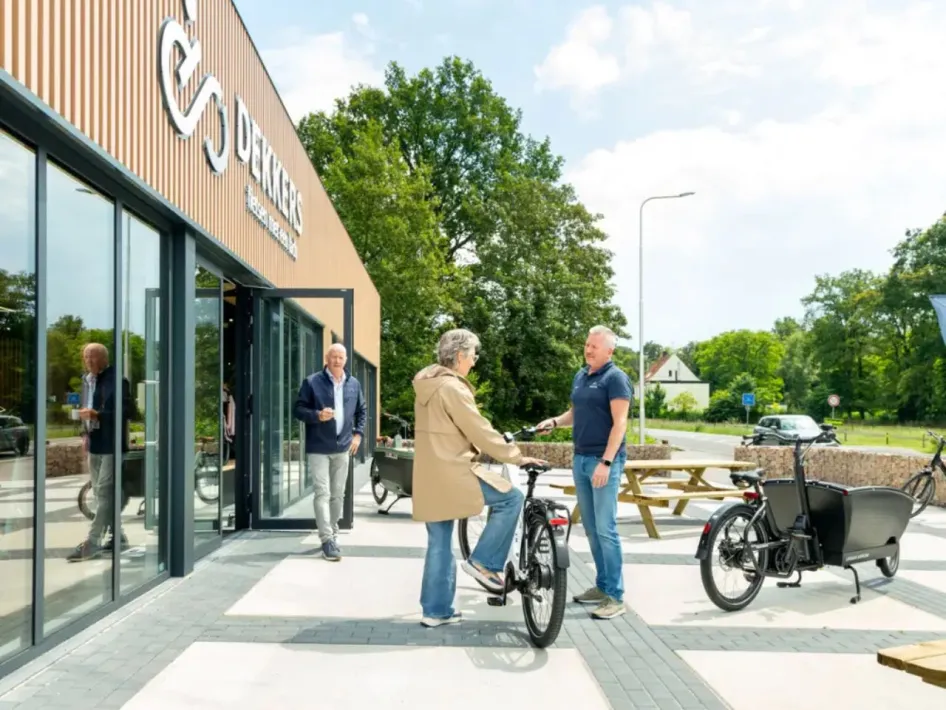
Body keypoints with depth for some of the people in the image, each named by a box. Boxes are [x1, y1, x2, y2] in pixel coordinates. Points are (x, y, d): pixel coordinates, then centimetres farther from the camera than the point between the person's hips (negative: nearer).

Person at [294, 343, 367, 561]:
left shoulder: (354, 384, 8)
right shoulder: (312, 382, -6)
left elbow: (362, 411, 19)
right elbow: (299, 409, -6)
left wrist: (358, 433, 8)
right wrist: (317, 415, -23)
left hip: (342, 448, 5)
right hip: (319, 448, -5)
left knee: (338, 494, 12)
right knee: (322, 493, -9)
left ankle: (333, 534, 24)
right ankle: (327, 539, -9)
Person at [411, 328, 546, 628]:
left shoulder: (427, 385, 14)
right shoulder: (452, 387, -15)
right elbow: (479, 431, -15)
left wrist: (474, 449, 29)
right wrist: (516, 457, -7)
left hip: (430, 477, 10)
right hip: (452, 472, -10)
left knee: (439, 545, 14)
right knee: (511, 498, 0)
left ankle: (436, 611, 20)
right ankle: (483, 561, 3)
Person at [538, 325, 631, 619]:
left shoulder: (615, 378, -10)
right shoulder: (580, 376, 13)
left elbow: (619, 423, -16)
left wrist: (606, 462, -22)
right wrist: (555, 421, 4)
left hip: (604, 461, -8)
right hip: (580, 458, 8)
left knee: (605, 529, -7)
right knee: (590, 528, 12)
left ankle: (615, 596, -1)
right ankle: (602, 585, 22)